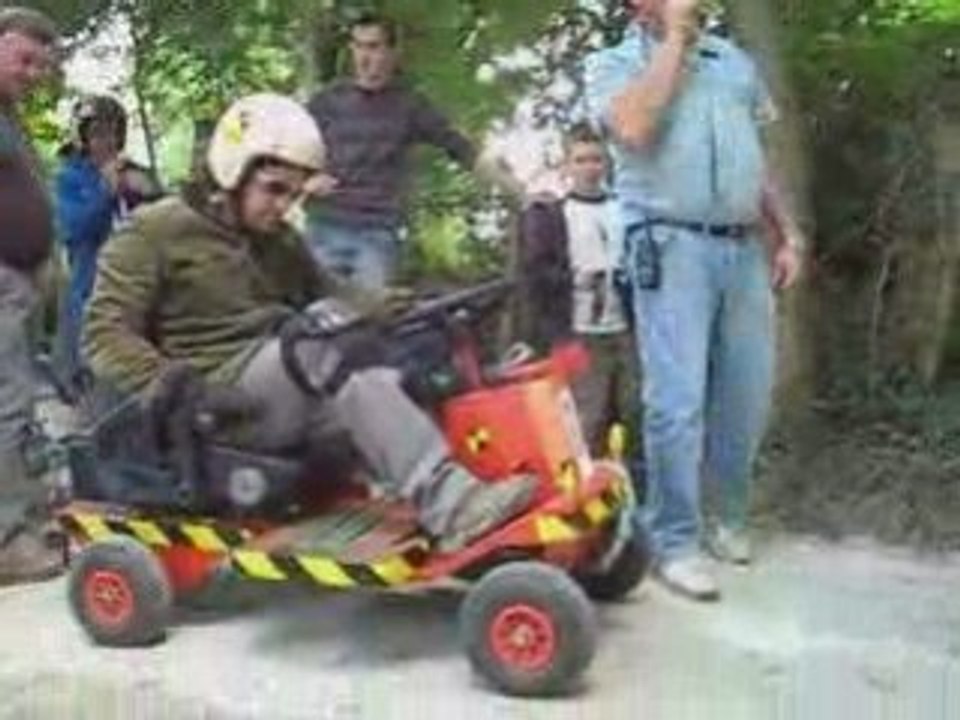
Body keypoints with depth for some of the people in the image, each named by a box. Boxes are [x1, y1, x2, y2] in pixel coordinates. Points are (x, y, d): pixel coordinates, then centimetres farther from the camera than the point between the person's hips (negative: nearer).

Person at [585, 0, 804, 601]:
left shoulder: (736, 60, 18)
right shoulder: (613, 64, 3)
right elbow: (633, 128, -19)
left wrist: (789, 234, 14)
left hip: (745, 246, 5)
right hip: (673, 247, -5)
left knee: (748, 395, 8)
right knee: (679, 402, -9)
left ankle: (726, 516, 26)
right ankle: (676, 542, 2)